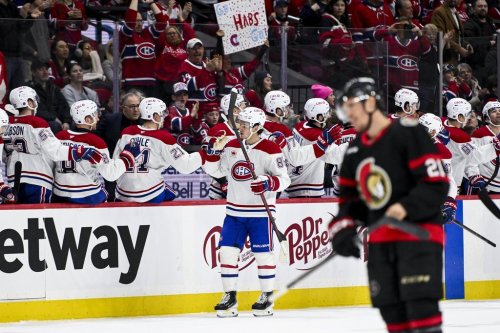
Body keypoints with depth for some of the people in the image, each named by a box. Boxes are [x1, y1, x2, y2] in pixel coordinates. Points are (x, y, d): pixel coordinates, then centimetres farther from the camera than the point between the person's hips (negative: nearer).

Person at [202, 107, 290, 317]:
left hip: (260, 211, -5)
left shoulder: (270, 150, -11)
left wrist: (268, 183, -33)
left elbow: (284, 179, -14)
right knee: (227, 251, 0)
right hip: (235, 211, 5)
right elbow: (216, 171, 16)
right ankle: (229, 296, 8)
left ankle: (267, 297, 12)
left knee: (263, 253, -1)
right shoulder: (231, 147, 8)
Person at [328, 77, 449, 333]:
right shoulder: (355, 150, 15)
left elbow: (437, 184, -15)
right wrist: (342, 228, 5)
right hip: (380, 242, 8)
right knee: (392, 311, 5)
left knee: (421, 304, -17)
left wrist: (407, 207, -27)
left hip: (417, 234, -8)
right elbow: (350, 197, 22)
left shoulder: (408, 134, -10)